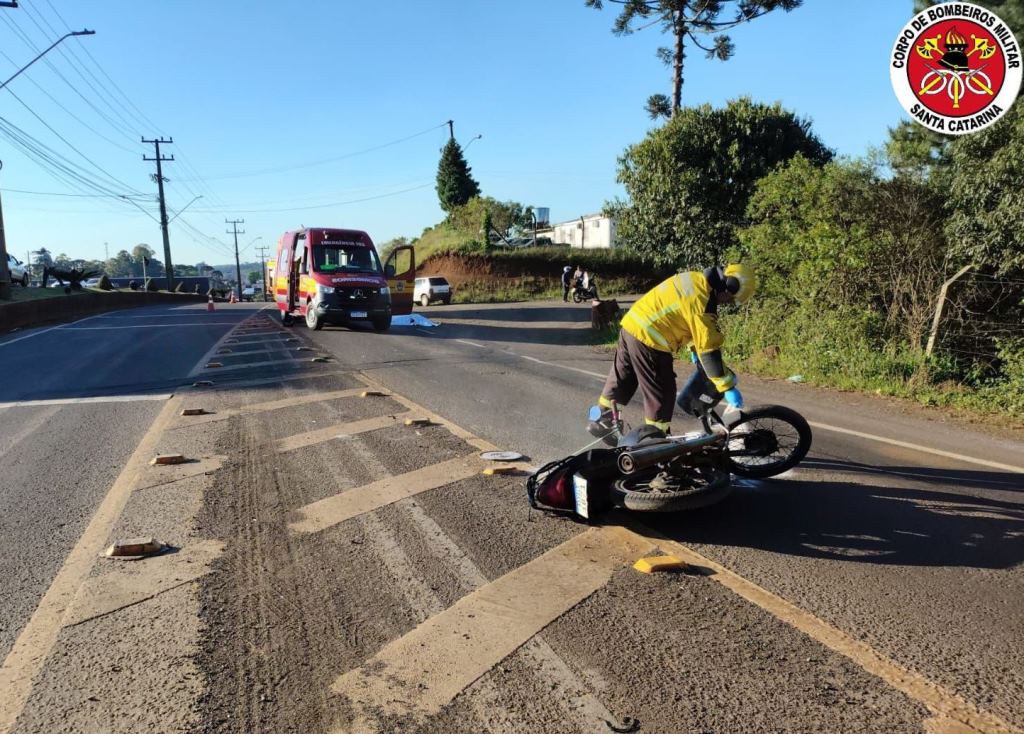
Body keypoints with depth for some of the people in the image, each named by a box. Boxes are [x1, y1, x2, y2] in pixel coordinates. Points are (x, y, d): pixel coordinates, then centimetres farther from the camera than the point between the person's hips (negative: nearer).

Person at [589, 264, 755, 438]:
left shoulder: (696, 280, 9)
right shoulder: (702, 300, -18)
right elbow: (709, 349, -19)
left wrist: (693, 347, 29)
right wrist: (728, 387, -14)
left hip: (630, 325, 10)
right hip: (648, 339, -10)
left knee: (620, 379, 21)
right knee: (661, 393, 4)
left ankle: (603, 420, 34)